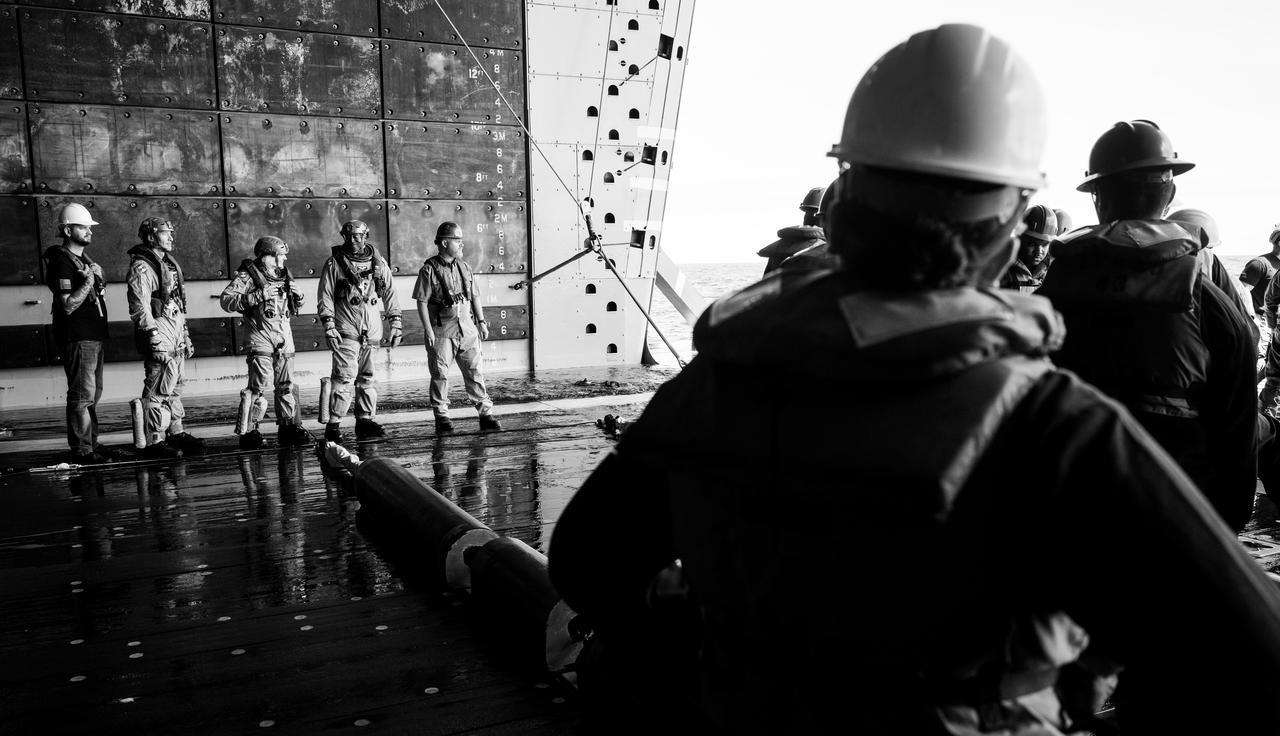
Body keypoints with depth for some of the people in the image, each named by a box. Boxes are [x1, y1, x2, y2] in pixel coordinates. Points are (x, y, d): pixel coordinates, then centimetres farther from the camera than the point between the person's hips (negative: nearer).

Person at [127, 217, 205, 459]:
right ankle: (154, 441, -4)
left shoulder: (169, 264, 20)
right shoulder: (141, 267, -9)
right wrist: (155, 339, -20)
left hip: (176, 332, 9)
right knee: (158, 388, -8)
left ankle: (176, 432, 23)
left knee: (175, 386, 14)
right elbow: (140, 308, -15)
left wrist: (185, 336, 22)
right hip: (159, 332, -9)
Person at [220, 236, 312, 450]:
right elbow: (226, 300, -15)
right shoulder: (247, 275, -4)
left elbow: (293, 310, 26)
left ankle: (289, 427, 16)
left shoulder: (283, 275, 16)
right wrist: (259, 295, -20)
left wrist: (297, 296, 3)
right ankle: (248, 431, -1)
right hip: (261, 336, -6)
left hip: (285, 335, 6)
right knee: (258, 385, -9)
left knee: (286, 384, 8)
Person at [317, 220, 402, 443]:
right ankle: (333, 424, -6)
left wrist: (395, 322, 10)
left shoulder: (378, 262, 10)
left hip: (372, 330, 4)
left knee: (367, 377, 9)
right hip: (346, 330, -4)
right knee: (344, 376, -10)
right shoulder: (334, 264, 1)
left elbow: (389, 293, 14)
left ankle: (365, 420, 18)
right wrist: (329, 327, -9)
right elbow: (325, 297, 0)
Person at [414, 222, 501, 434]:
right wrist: (428, 329, -13)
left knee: (474, 372, 3)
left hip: (467, 328, 4)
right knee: (440, 375, 3)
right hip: (441, 331, -4)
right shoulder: (429, 270, -6)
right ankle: (442, 418, 13)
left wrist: (481, 321, 9)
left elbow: (475, 296, 15)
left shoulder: (464, 267, 10)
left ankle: (486, 415, 6)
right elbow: (422, 302, -8)